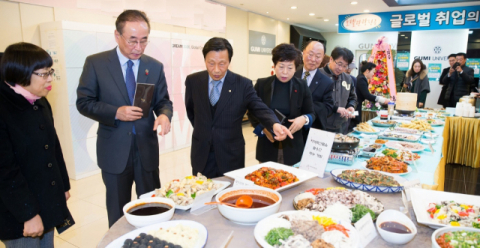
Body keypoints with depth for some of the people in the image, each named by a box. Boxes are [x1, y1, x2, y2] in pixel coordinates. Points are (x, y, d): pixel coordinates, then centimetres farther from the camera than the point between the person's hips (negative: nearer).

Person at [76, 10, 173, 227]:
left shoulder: (155, 66, 2)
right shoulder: (95, 63, -4)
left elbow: (163, 101, 6)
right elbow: (83, 102, -4)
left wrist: (164, 114, -18)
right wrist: (116, 113, -20)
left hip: (148, 149, 2)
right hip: (114, 150, -2)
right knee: (118, 214, 15)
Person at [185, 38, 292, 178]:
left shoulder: (243, 84, -9)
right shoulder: (192, 81, -3)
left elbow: (261, 110, -15)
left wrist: (275, 125, -35)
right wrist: (203, 132, 11)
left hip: (231, 156, -1)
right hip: (201, 155, 2)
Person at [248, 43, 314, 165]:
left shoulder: (302, 86, 0)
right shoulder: (261, 84, -2)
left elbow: (311, 113, 6)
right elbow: (252, 112, 3)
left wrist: (304, 119, -16)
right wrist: (263, 128, -13)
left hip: (292, 147, 1)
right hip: (267, 147, 0)